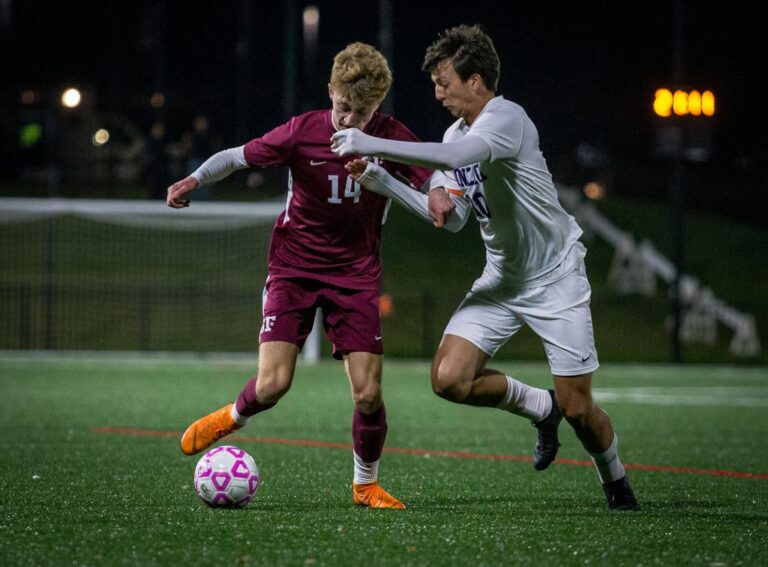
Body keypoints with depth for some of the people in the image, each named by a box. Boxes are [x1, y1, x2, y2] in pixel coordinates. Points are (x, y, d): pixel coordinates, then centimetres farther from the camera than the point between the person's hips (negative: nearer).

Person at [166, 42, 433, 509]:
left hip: (355, 276, 1)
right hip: (294, 268, -1)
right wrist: (195, 180, -18)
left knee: (368, 392, -8)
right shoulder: (303, 131, -13)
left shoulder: (393, 139, -9)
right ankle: (234, 418, 20)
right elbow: (239, 156, -2)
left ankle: (366, 484, 17)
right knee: (273, 385, -16)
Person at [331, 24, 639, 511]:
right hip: (502, 280, 7)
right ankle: (540, 408, 14)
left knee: (577, 408, -5)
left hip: (556, 279, -7)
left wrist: (375, 145, -38)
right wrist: (380, 182, -3)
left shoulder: (506, 117, -21)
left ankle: (616, 481, 26)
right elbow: (451, 218, 5)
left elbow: (457, 157, -40)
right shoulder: (456, 134, 6)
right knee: (449, 379, -12)